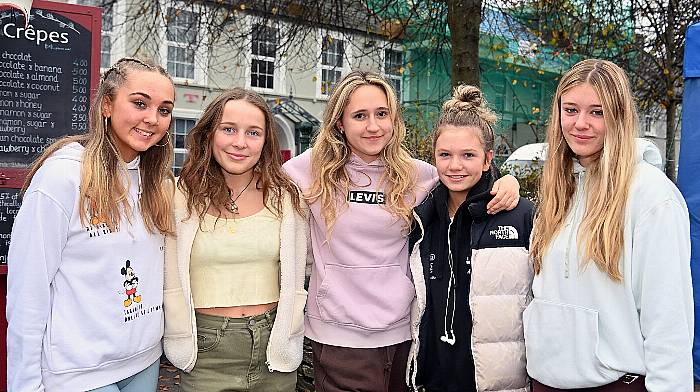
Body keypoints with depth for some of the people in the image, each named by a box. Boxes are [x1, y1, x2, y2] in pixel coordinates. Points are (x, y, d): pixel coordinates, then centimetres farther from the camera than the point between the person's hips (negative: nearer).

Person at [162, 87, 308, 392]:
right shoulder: (183, 196, -6)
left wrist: (288, 339, 4)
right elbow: (171, 285, -1)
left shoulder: (285, 196, -1)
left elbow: (295, 282, 5)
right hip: (206, 349, -1)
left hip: (273, 345, 2)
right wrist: (182, 345, 0)